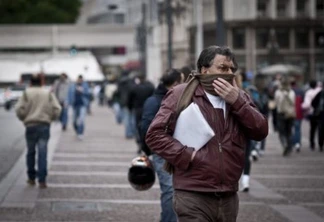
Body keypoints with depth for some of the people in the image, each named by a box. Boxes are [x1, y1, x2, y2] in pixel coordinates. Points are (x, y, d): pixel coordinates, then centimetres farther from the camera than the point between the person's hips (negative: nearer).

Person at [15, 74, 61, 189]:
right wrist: (50, 118, 17)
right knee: (42, 153, -2)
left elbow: (19, 109, -6)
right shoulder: (48, 94, 6)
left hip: (30, 126, 0)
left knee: (30, 152, 13)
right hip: (44, 125, 0)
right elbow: (57, 109, 0)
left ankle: (31, 178, 20)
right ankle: (42, 180, -9)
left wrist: (24, 118, 12)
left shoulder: (26, 93, 2)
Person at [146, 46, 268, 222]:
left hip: (229, 198, 5)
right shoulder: (182, 94, -2)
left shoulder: (239, 98, 13)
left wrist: (237, 102, -9)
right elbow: (154, 134, -6)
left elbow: (261, 132, 1)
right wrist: (186, 155, -15)